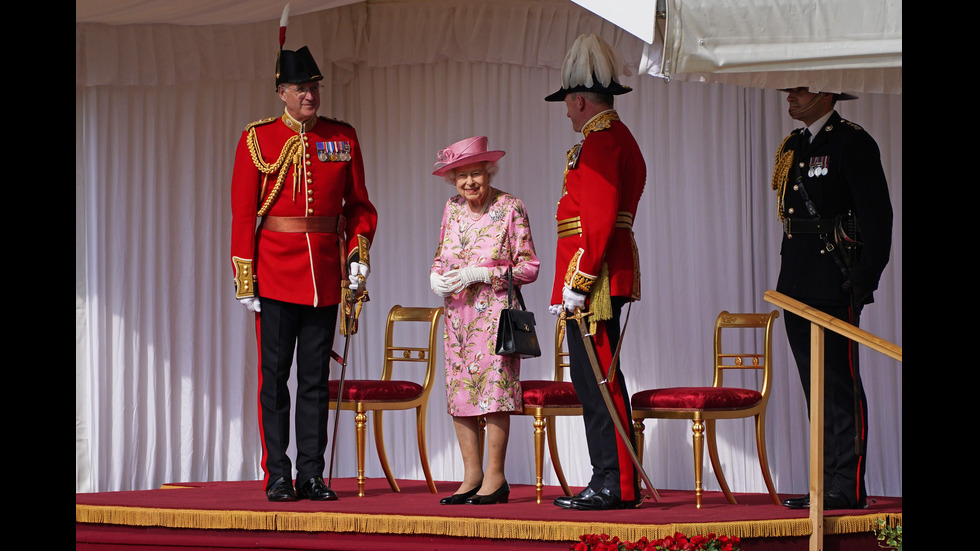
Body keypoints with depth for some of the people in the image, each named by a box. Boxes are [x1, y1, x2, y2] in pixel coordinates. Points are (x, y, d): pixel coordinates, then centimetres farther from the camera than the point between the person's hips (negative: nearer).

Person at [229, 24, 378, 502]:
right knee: (274, 377, -1)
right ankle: (278, 477, 3)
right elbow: (243, 213, -2)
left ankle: (312, 475, 10)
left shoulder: (343, 138, 8)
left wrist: (359, 252, -3)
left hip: (326, 277, 3)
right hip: (276, 274, -3)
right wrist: (244, 279, -7)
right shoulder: (257, 140, -1)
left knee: (316, 378, 6)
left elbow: (359, 206, 13)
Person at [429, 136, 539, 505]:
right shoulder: (453, 209, 10)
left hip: (494, 311, -5)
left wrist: (479, 274, -16)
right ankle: (472, 476, 8)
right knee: (459, 390, 2)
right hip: (457, 312, 5)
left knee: (494, 388, -9)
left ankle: (495, 478, -3)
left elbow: (529, 267, -7)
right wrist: (436, 277, -3)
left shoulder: (510, 208, -6)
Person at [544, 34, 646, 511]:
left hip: (594, 277, -11)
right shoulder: (621, 140, 19)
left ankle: (615, 484, -7)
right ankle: (615, 483, 15)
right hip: (614, 276, 11)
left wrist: (578, 283, -21)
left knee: (597, 379, -8)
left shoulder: (600, 144, -13)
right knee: (597, 378, 12)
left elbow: (600, 220, -21)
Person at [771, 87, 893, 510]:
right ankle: (827, 484, 13)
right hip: (798, 285, 8)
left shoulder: (853, 143, -6)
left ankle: (849, 487, -5)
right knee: (817, 389, 9)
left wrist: (864, 280, -16)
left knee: (841, 385, -7)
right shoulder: (791, 147, 18)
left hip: (835, 286, -8)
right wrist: (787, 279, 17)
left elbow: (877, 216, -10)